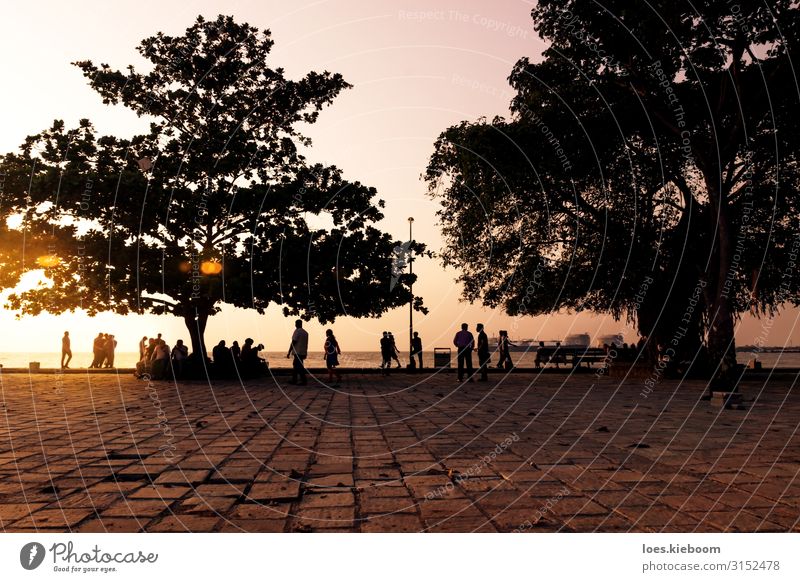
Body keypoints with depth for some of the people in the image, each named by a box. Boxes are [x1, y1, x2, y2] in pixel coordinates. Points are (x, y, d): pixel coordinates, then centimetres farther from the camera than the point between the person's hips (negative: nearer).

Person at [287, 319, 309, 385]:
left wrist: (289, 352, -13)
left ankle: (303, 381, -8)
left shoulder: (297, 331, -12)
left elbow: (293, 342, -16)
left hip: (297, 352, -9)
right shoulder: (305, 332, 13)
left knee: (299, 367, -7)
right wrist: (305, 354, 24)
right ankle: (294, 380, 21)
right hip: (303, 352, 9)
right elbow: (306, 344, 17)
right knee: (295, 366, 17)